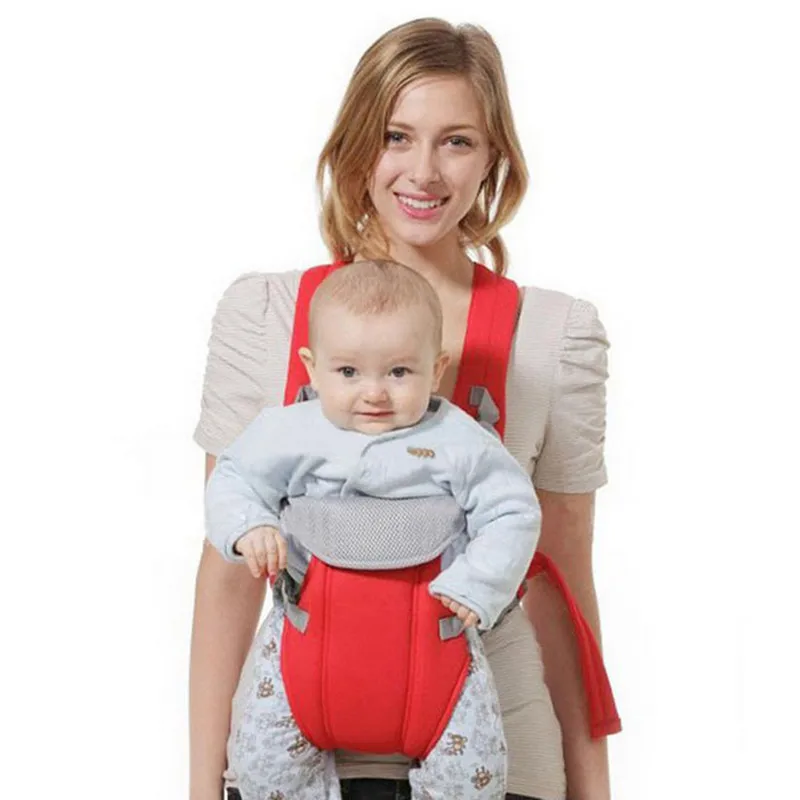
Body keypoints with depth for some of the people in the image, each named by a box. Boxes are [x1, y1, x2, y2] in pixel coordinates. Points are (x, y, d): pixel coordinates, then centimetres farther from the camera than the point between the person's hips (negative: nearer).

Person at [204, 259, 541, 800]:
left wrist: (474, 588, -15)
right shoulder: (290, 435, -2)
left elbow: (513, 514, -3)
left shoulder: (461, 444, -7)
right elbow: (233, 481, 7)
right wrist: (249, 528, -15)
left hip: (432, 629, -1)